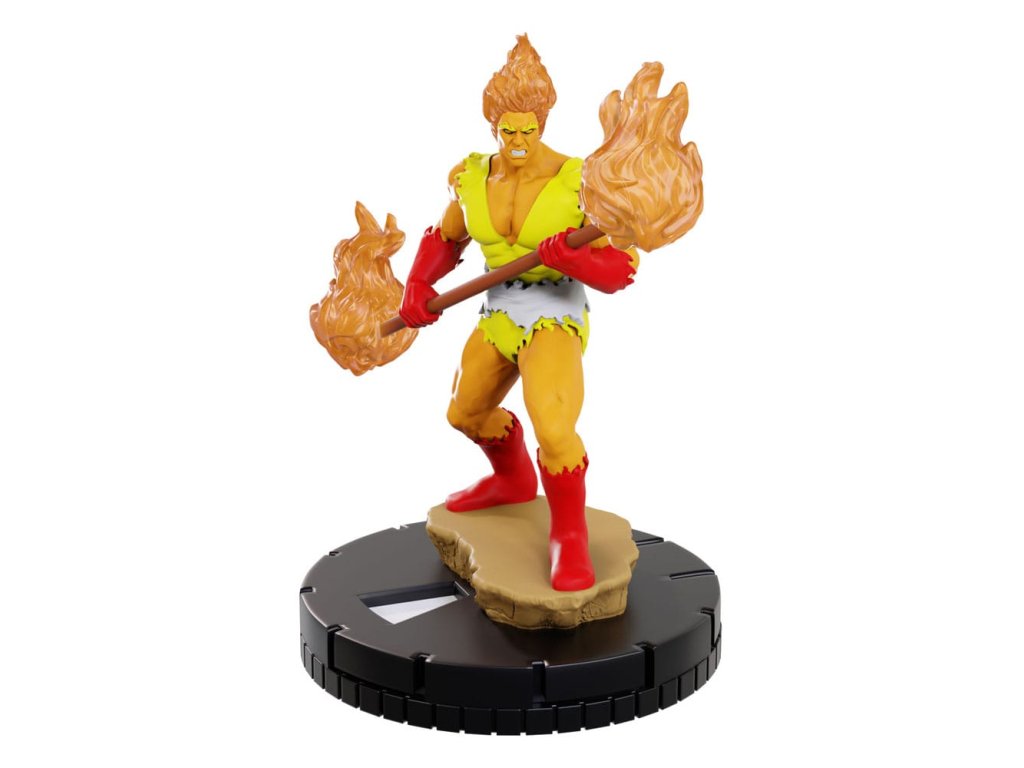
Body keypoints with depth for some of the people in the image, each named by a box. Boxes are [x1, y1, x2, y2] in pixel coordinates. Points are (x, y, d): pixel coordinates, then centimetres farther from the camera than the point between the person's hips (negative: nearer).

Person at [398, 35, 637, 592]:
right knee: (466, 412, 26)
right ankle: (513, 482, 56)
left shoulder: (579, 183, -20)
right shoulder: (472, 179, -3)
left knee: (552, 426, -29)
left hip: (555, 322, -7)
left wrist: (571, 256, -37)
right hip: (497, 317, 7)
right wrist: (417, 285, -2)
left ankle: (569, 535, -5)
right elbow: (444, 239, 14)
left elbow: (622, 269, -18)